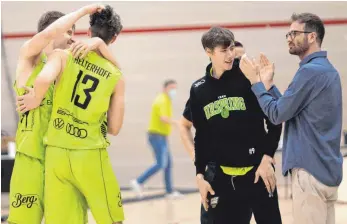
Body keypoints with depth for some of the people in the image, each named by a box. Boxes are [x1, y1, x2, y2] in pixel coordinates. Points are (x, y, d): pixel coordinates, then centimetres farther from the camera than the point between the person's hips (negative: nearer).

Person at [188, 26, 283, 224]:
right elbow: (201, 136, 13)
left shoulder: (249, 78, -5)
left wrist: (267, 158, -8)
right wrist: (200, 174, 9)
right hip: (223, 177, 3)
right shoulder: (199, 90, 6)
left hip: (257, 170, -3)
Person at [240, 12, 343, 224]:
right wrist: (267, 83, 9)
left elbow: (277, 114, -13)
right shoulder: (327, 69, 15)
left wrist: (255, 81, -3)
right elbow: (290, 110, 14)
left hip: (311, 169, -10)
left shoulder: (311, 71, -16)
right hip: (327, 168, 10)